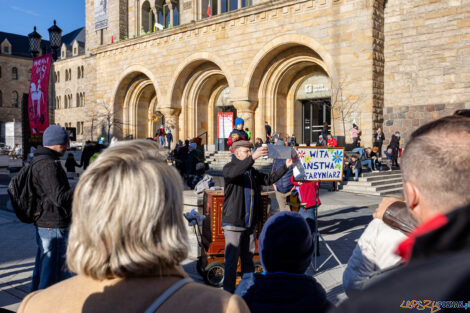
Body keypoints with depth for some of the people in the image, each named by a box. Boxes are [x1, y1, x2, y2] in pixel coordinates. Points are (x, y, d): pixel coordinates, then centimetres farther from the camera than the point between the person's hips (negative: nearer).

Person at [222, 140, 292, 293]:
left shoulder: (252, 171, 16)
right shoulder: (229, 167, -7)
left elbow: (268, 179, 19)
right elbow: (233, 173, -30)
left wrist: (285, 166, 10)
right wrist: (253, 157, -42)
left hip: (250, 224, 7)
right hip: (233, 223, -7)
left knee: (248, 259, 16)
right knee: (232, 260, -2)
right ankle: (228, 291, 10)